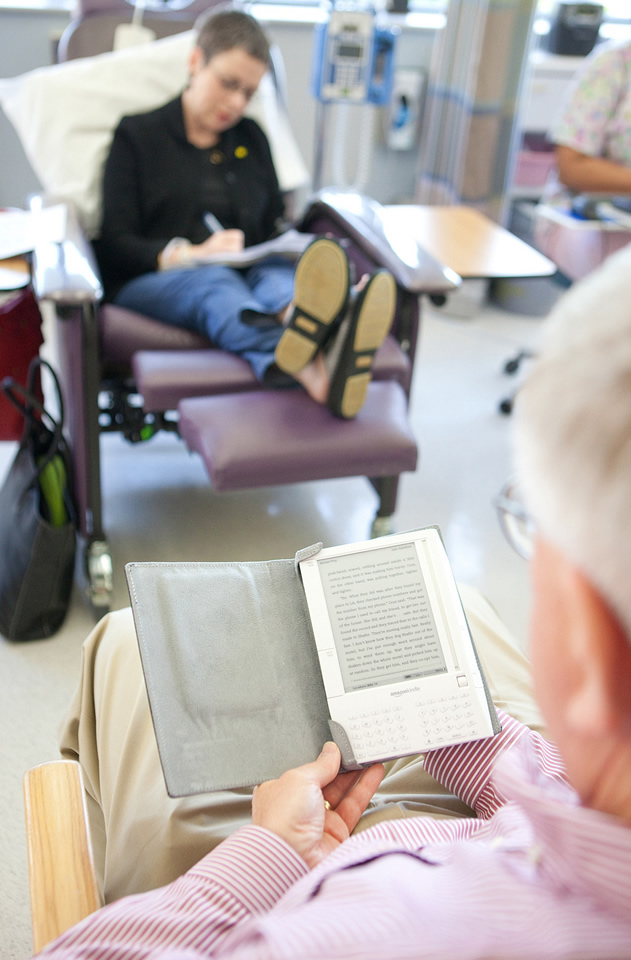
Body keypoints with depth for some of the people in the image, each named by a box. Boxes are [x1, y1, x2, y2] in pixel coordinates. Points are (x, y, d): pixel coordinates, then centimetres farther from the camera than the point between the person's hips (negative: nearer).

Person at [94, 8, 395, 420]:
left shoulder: (252, 138, 27)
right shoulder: (136, 135, 13)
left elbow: (274, 228, 26)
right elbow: (115, 246, 1)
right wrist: (189, 254, -18)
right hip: (150, 282, -3)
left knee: (281, 274, -33)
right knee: (213, 283, -39)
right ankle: (305, 367, -72)